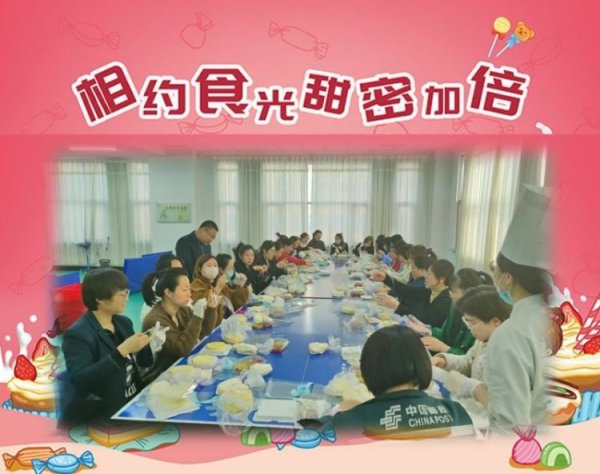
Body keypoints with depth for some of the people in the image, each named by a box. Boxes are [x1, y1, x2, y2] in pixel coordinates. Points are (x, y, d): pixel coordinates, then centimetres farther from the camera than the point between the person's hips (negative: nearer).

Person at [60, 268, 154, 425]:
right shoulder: (77, 334, -14)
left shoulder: (124, 322, 4)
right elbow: (80, 380, -26)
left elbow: (143, 362, 12)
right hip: (96, 416, -6)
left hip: (132, 403, 6)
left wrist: (151, 344, -10)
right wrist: (122, 351, -30)